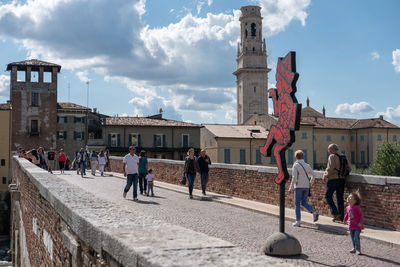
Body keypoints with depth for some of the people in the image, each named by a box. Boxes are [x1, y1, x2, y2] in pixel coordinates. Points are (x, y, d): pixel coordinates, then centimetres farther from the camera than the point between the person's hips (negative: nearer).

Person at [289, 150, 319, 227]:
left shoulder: (295, 165, -9)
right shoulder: (306, 165, 7)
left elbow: (294, 177, -15)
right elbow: (313, 174, 6)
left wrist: (291, 187, -9)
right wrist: (311, 182, 22)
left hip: (299, 186, -5)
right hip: (306, 186, 5)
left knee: (297, 204, 3)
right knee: (304, 202, 18)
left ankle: (298, 221, 4)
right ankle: (314, 212, -4)